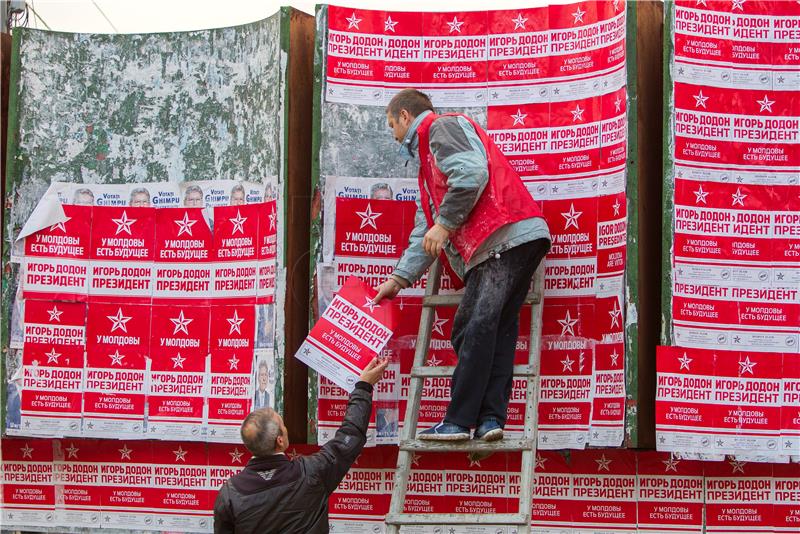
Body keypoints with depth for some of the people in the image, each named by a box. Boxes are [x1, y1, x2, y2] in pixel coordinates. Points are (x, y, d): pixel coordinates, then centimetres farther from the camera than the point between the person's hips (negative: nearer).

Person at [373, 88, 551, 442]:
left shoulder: (441, 127, 4)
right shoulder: (427, 160, 34)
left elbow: (472, 173, -16)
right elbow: (425, 231, 34)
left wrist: (444, 223, -9)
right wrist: (399, 279, 30)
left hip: (506, 237, -10)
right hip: (492, 245, 10)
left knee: (474, 329, -13)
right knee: (497, 331, 2)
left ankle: (458, 421, -15)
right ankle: (490, 418, -3)